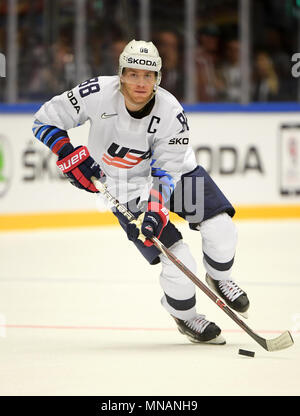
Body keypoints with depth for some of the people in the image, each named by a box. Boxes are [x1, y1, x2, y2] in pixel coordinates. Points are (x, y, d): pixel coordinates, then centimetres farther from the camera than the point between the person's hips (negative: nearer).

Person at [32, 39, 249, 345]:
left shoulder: (171, 113, -23)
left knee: (220, 226, -15)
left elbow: (166, 172, -21)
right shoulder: (98, 94, -24)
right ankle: (184, 316, 17)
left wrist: (156, 209, -36)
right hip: (128, 189, -2)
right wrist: (69, 154, -26)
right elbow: (45, 120, -13)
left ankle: (219, 278, 19)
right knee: (178, 262, -13)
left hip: (175, 171, 2)